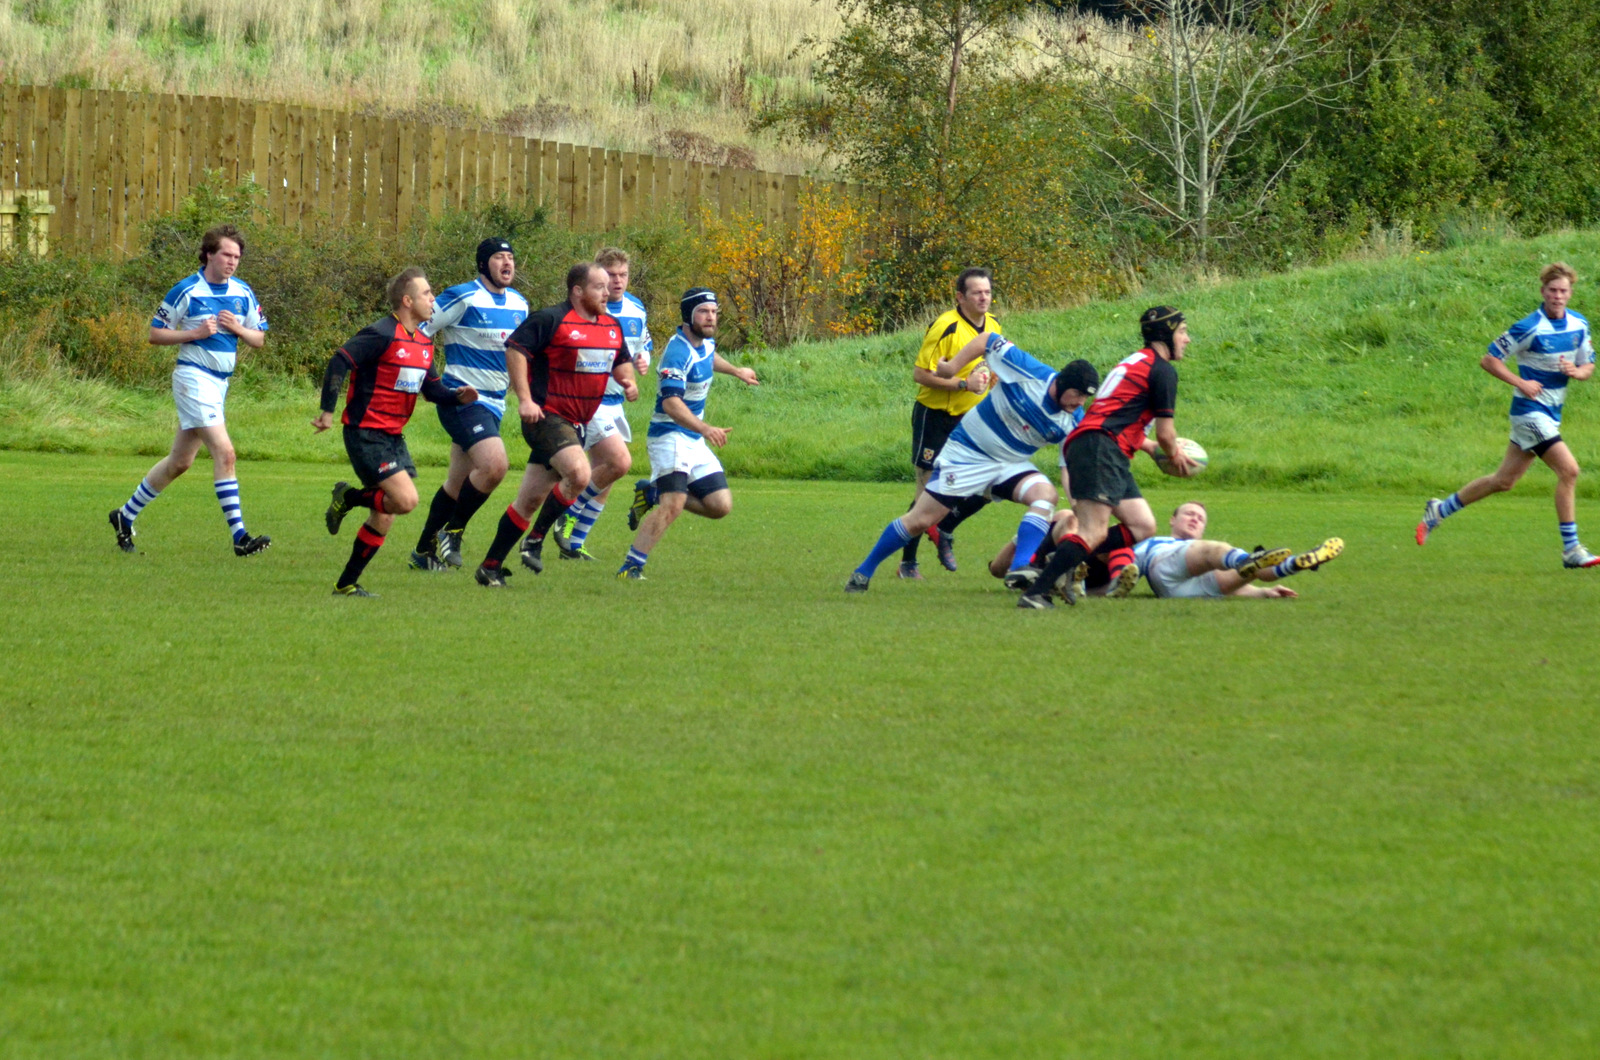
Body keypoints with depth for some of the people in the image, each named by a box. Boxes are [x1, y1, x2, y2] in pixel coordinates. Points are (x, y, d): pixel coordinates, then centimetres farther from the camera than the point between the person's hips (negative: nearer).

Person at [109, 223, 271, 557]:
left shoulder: (242, 293, 7)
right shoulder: (187, 291, -10)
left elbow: (258, 339, 13)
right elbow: (155, 334, -5)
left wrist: (239, 328, -8)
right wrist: (195, 333, -18)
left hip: (220, 382, 8)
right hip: (194, 377, -8)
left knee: (180, 461, 14)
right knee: (224, 452, -18)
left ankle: (125, 516, 28)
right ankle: (239, 537, -20)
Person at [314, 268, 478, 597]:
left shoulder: (423, 342, 12)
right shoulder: (382, 335, -16)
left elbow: (431, 387, 17)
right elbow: (339, 362, -19)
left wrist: (457, 396, -3)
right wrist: (327, 411, -20)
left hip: (393, 437, 9)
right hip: (366, 434, -9)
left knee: (384, 517, 7)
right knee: (406, 500, -19)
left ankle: (347, 583, 15)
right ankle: (347, 498, 4)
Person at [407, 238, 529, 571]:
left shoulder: (519, 304, 11)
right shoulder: (463, 298, -13)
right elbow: (417, 331, -10)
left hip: (493, 403, 8)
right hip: (462, 401, -8)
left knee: (458, 483, 12)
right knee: (494, 465, -24)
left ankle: (424, 551, 23)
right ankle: (452, 532, -8)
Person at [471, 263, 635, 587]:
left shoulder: (612, 326, 13)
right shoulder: (551, 320, -11)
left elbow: (621, 360, 27)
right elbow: (515, 348, -13)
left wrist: (628, 381, 3)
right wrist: (524, 399, -19)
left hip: (575, 424, 8)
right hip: (546, 415, -8)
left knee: (530, 499, 9)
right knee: (579, 474, -27)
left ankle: (491, 566, 16)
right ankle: (535, 539, -11)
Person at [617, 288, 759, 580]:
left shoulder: (705, 341, 7)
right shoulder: (678, 352, -22)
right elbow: (671, 402, -33)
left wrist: (735, 370, 47)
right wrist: (705, 428, -45)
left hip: (695, 440, 9)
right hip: (670, 436, -9)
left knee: (720, 506, 4)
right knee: (674, 505, -25)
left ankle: (653, 494, 20)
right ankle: (631, 567, -24)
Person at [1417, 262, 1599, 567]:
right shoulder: (1530, 327, -16)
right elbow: (1488, 360, -12)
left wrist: (1575, 370, -10)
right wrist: (1521, 383, -21)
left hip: (1551, 413, 8)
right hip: (1530, 410, -8)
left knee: (1503, 480, 13)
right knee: (1568, 470, -18)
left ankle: (1439, 510, 28)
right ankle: (1571, 550, -13)